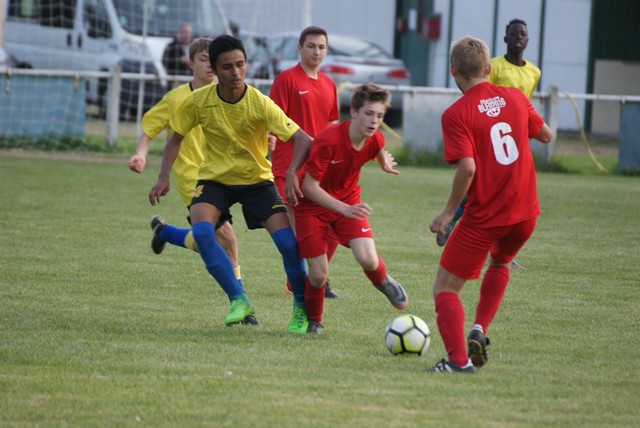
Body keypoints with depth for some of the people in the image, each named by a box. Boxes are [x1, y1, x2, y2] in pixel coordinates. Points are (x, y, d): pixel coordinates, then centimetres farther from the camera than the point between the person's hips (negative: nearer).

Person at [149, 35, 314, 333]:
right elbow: (176, 138, 2)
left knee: (288, 242, -17)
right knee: (201, 231, -28)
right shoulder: (199, 101, -13)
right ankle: (239, 300, -17)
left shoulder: (260, 104, -21)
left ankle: (302, 308, 8)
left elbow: (301, 139, -25)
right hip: (214, 179, 1)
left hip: (256, 179, -1)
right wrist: (163, 178, -10)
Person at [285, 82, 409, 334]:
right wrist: (344, 209, -35)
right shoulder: (328, 141, -31)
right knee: (319, 274, -8)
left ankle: (383, 282, 18)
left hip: (348, 202, 4)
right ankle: (313, 321, 22)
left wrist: (384, 164, 35)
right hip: (313, 206, -4)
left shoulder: (375, 140, -14)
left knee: (368, 260, -18)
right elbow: (309, 187, -27)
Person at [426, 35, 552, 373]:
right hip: (525, 212, 6)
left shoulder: (456, 114, -13)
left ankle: (459, 358, -11)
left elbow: (467, 167, -23)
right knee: (499, 262, 34)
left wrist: (449, 212, -12)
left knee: (445, 288, 5)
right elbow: (545, 135, 19)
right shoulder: (515, 98, 4)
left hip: (484, 217, -6)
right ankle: (480, 329, 17)